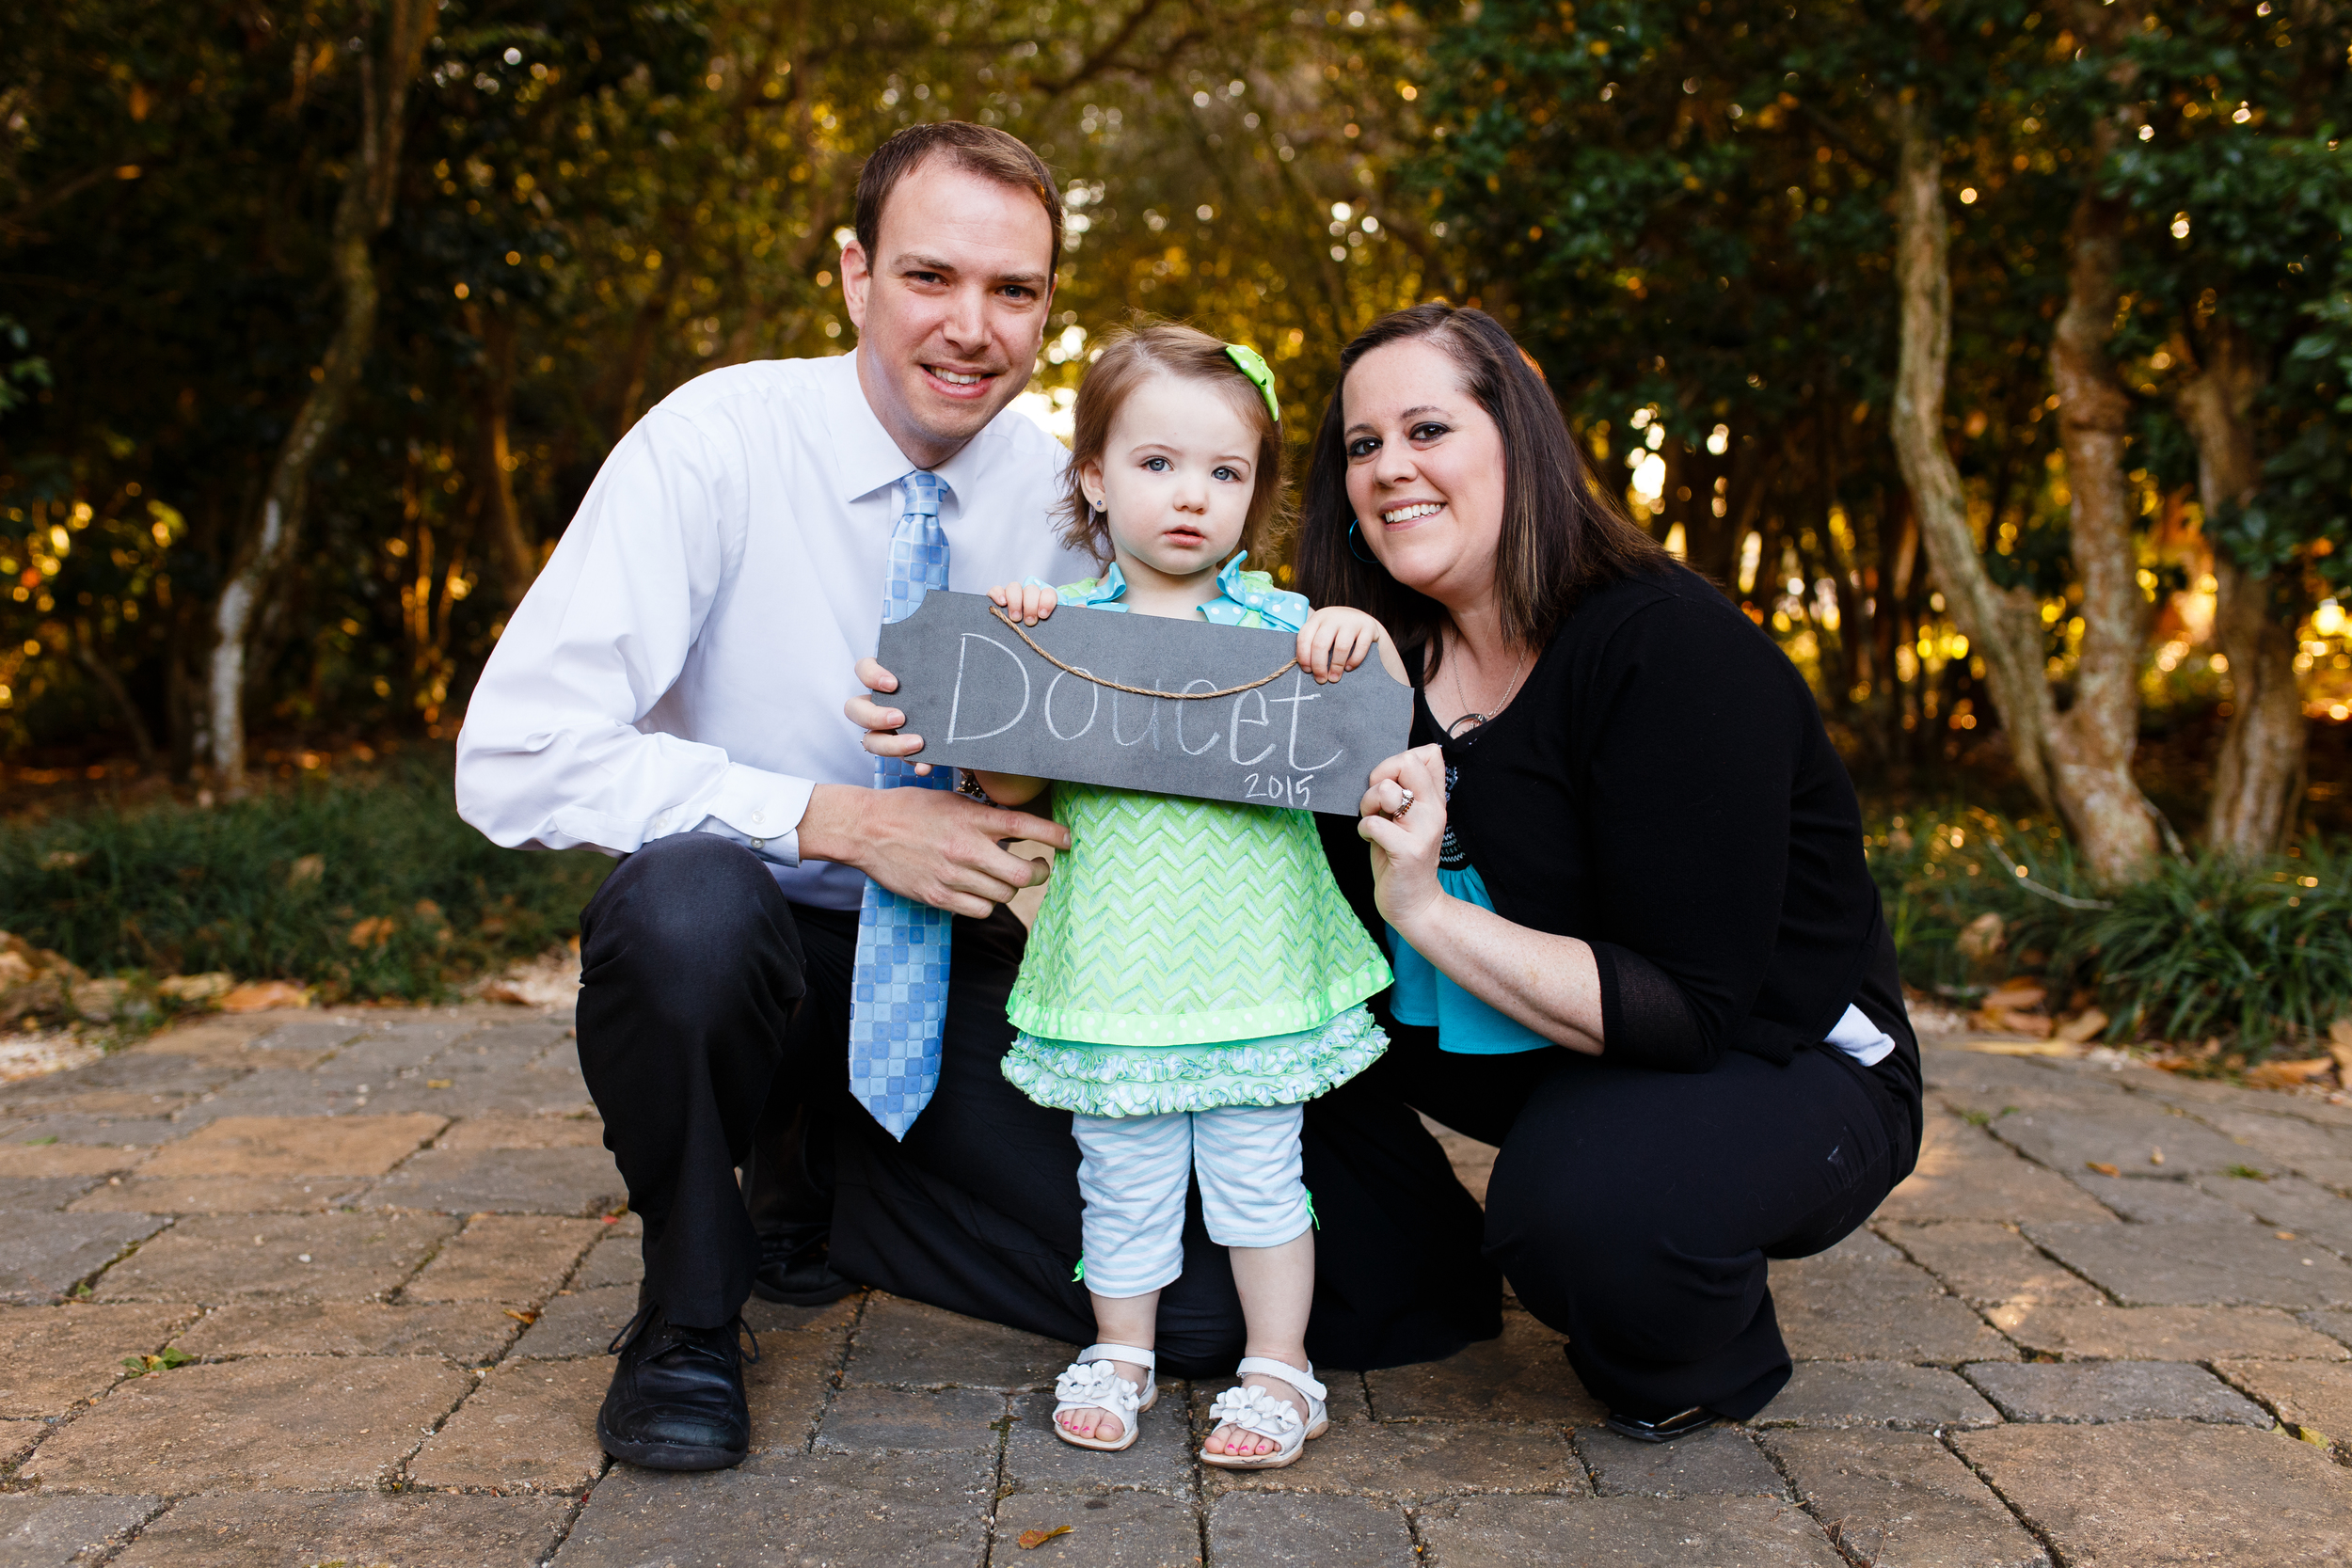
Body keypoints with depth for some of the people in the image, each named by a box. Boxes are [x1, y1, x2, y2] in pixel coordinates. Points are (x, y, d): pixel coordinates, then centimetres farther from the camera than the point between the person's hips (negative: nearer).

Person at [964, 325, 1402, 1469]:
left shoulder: (1284, 625, 2)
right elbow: (1006, 786, -5)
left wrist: (1364, 645, -17)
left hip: (1253, 964, 0)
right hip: (1113, 971, 0)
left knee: (1256, 1172, 9)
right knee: (1123, 1181, 12)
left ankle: (1278, 1368, 25)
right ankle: (1121, 1353, 32)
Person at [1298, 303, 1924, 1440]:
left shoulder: (1674, 647, -24)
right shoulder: (1385, 656, -3)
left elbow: (1691, 1008, -28)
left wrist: (1428, 910, -34)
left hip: (1784, 1065, -6)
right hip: (1562, 1052, 7)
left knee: (1582, 1200, -37)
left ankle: (1713, 1359, 0)